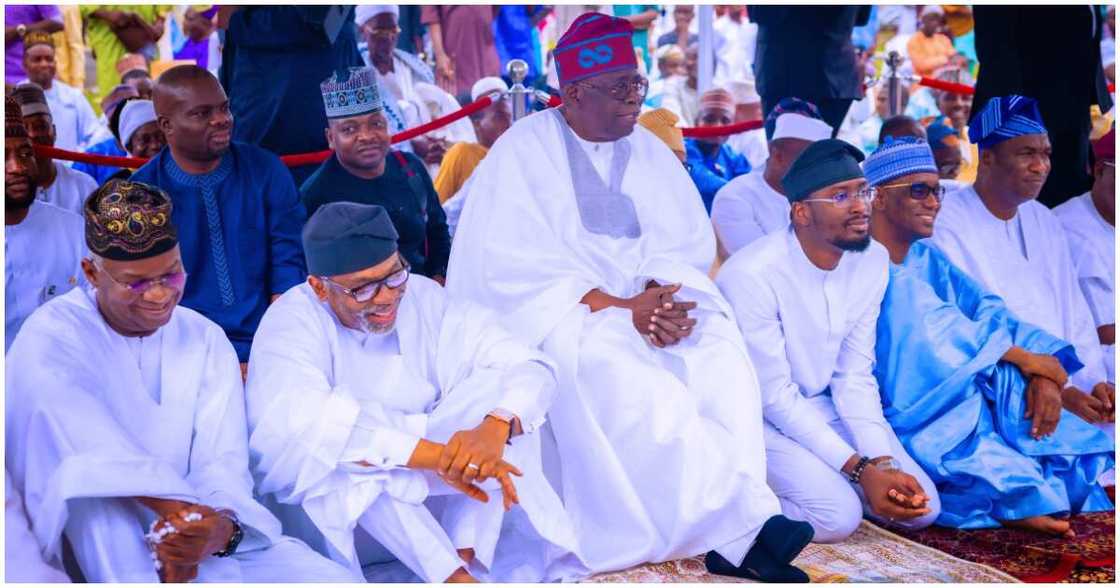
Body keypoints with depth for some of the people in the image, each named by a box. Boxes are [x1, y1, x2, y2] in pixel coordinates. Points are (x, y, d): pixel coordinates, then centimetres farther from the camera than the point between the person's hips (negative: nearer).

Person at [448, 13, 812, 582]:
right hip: (558, 312, -4)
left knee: (721, 358, -24)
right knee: (624, 378, -33)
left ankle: (733, 539, -28)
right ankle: (745, 524, -28)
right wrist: (620, 308, -22)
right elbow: (515, 267, -14)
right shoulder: (524, 150, -4)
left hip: (650, 302, 5)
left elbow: (686, 245, 5)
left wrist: (659, 296, -19)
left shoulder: (649, 151, 12)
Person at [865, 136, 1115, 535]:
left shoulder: (927, 260, 17)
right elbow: (924, 330, -20)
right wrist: (1023, 357, -15)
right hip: (911, 418, -8)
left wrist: (1046, 371, -13)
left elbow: (987, 309, 6)